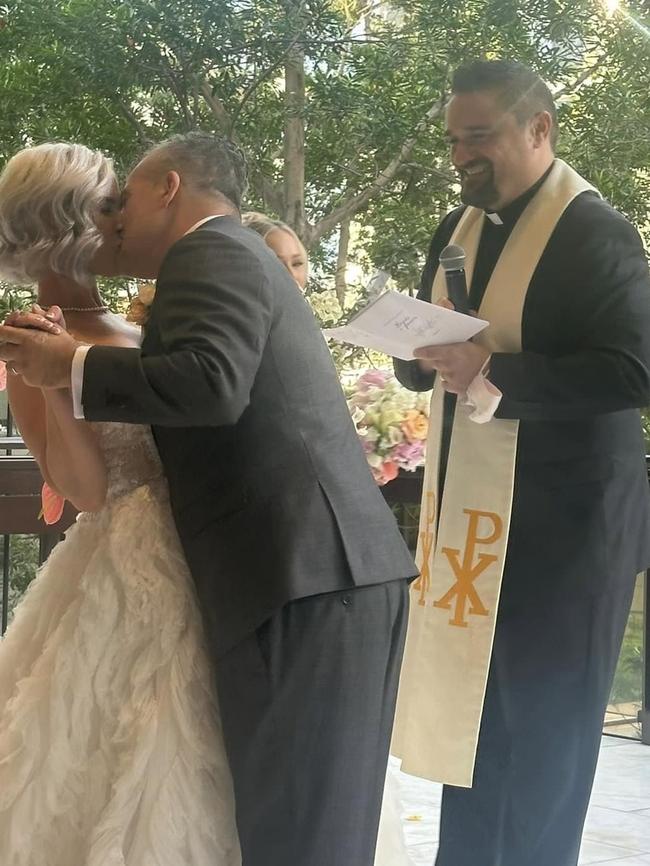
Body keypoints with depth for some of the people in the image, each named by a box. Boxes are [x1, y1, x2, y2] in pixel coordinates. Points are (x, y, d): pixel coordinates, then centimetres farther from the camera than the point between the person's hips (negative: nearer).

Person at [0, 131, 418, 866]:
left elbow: (211, 383, -21)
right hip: (334, 569, 10)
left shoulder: (209, 250, -4)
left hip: (305, 576, -10)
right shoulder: (236, 255, 27)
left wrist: (73, 367, -9)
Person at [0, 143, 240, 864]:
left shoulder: (130, 331, 11)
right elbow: (85, 488, -19)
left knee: (181, 769, 16)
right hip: (134, 572, -8)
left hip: (191, 563, 8)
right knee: (141, 770, 0)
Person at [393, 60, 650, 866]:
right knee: (473, 715, 16)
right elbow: (422, 366, 15)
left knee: (545, 725, 4)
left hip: (563, 524, -7)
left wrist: (490, 369, -28)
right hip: (469, 511, 7)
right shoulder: (457, 229, 10)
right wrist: (421, 351, -9)